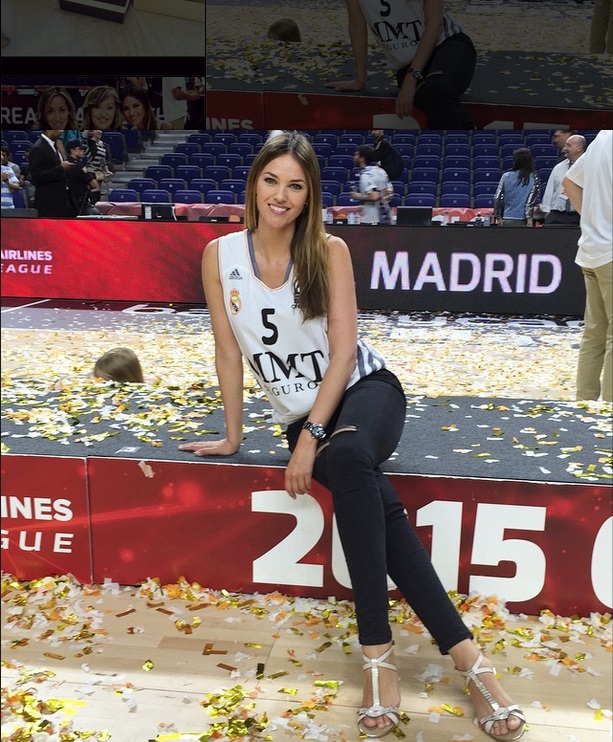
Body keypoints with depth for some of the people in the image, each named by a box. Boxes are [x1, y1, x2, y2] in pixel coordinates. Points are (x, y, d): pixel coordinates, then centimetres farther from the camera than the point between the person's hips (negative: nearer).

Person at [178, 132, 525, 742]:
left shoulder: (329, 251, -5)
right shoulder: (221, 256, -1)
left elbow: (343, 349, -10)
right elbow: (228, 351, 2)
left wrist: (313, 435, -18)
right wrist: (233, 436, 5)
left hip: (365, 389, -1)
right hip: (299, 416, 2)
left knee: (346, 458, -37)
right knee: (378, 504, -27)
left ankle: (376, 656, -31)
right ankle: (464, 654, -23)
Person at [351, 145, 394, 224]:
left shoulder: (366, 175, -16)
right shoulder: (380, 171, 10)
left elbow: (374, 196, -25)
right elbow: (390, 192, 13)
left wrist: (359, 196, -11)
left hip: (371, 220, -8)